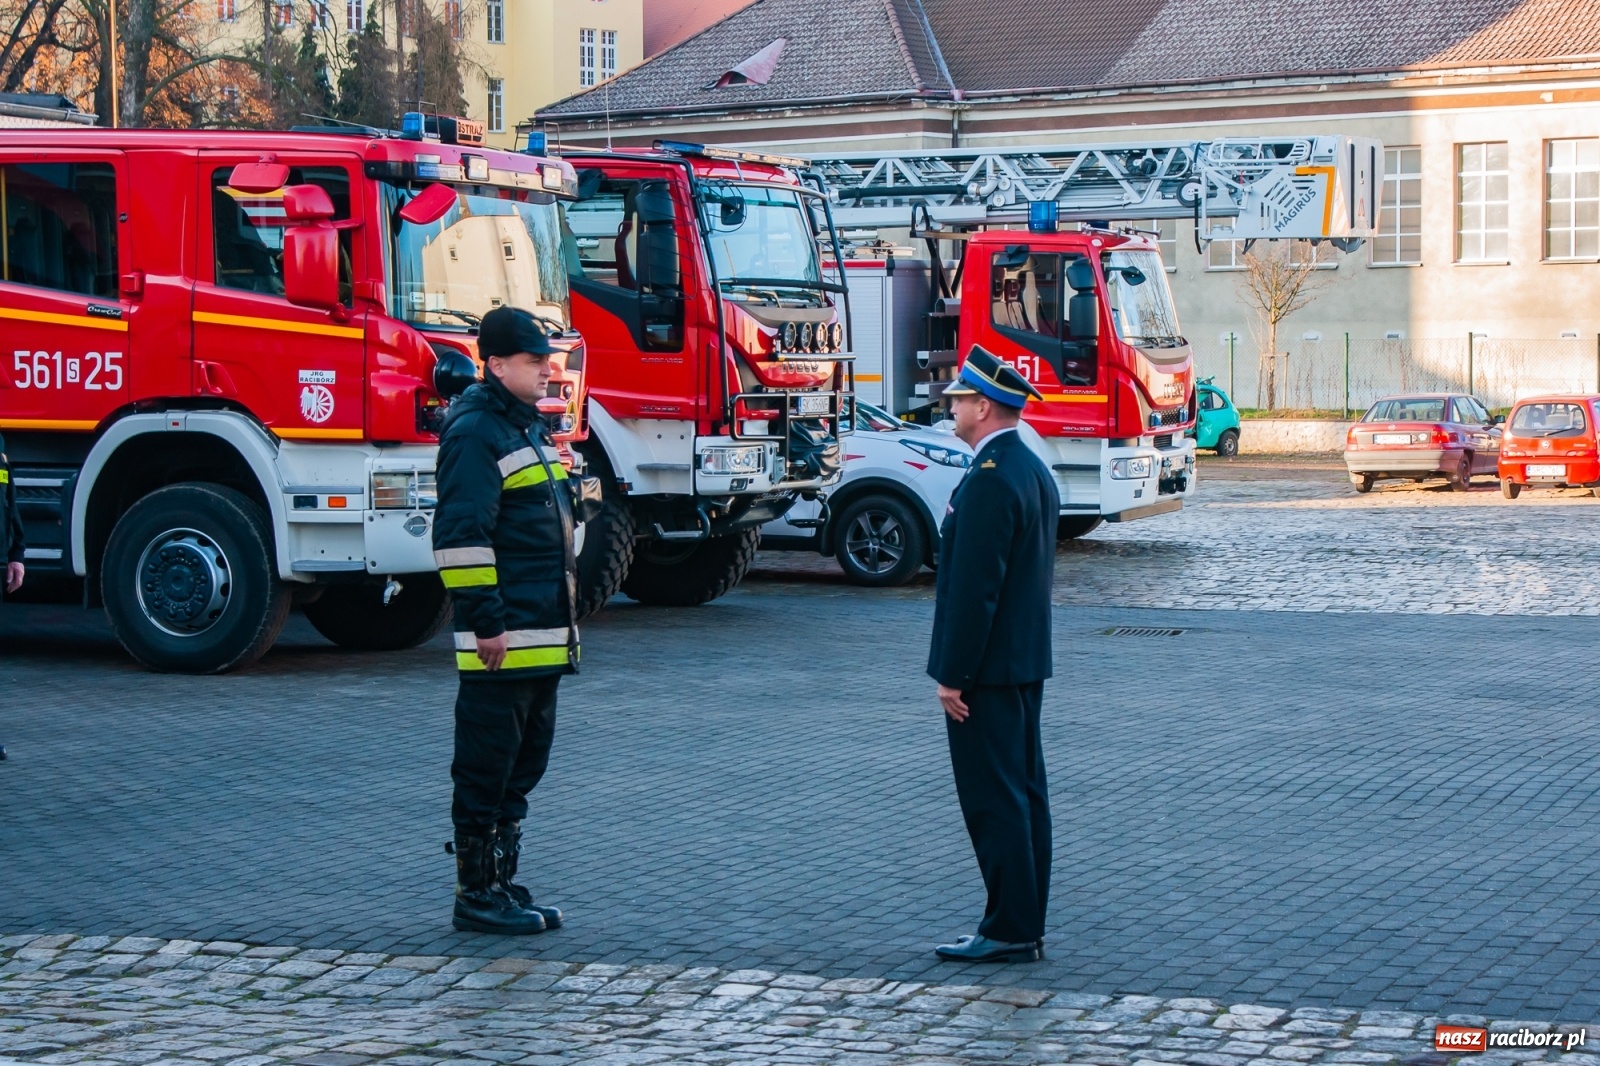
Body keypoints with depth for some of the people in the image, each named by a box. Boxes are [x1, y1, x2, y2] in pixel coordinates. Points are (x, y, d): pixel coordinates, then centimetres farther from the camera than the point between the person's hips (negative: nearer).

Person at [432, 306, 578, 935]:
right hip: (504, 639, -10)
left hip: (543, 637, 10)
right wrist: (486, 621, -22)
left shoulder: (531, 429, 18)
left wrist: (562, 618, 23)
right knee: (487, 769, -3)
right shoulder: (475, 433, -13)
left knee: (524, 766, 14)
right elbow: (460, 535, -20)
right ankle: (477, 895, 3)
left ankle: (503, 884, 22)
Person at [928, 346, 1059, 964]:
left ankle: (1009, 931, -1)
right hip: (1026, 660, 10)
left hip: (987, 667, -10)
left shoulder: (990, 480, -19)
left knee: (995, 801, -5)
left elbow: (974, 586, -22)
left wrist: (953, 676, -19)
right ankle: (1025, 926, 18)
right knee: (1023, 793, 12)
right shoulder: (1034, 471, 12)